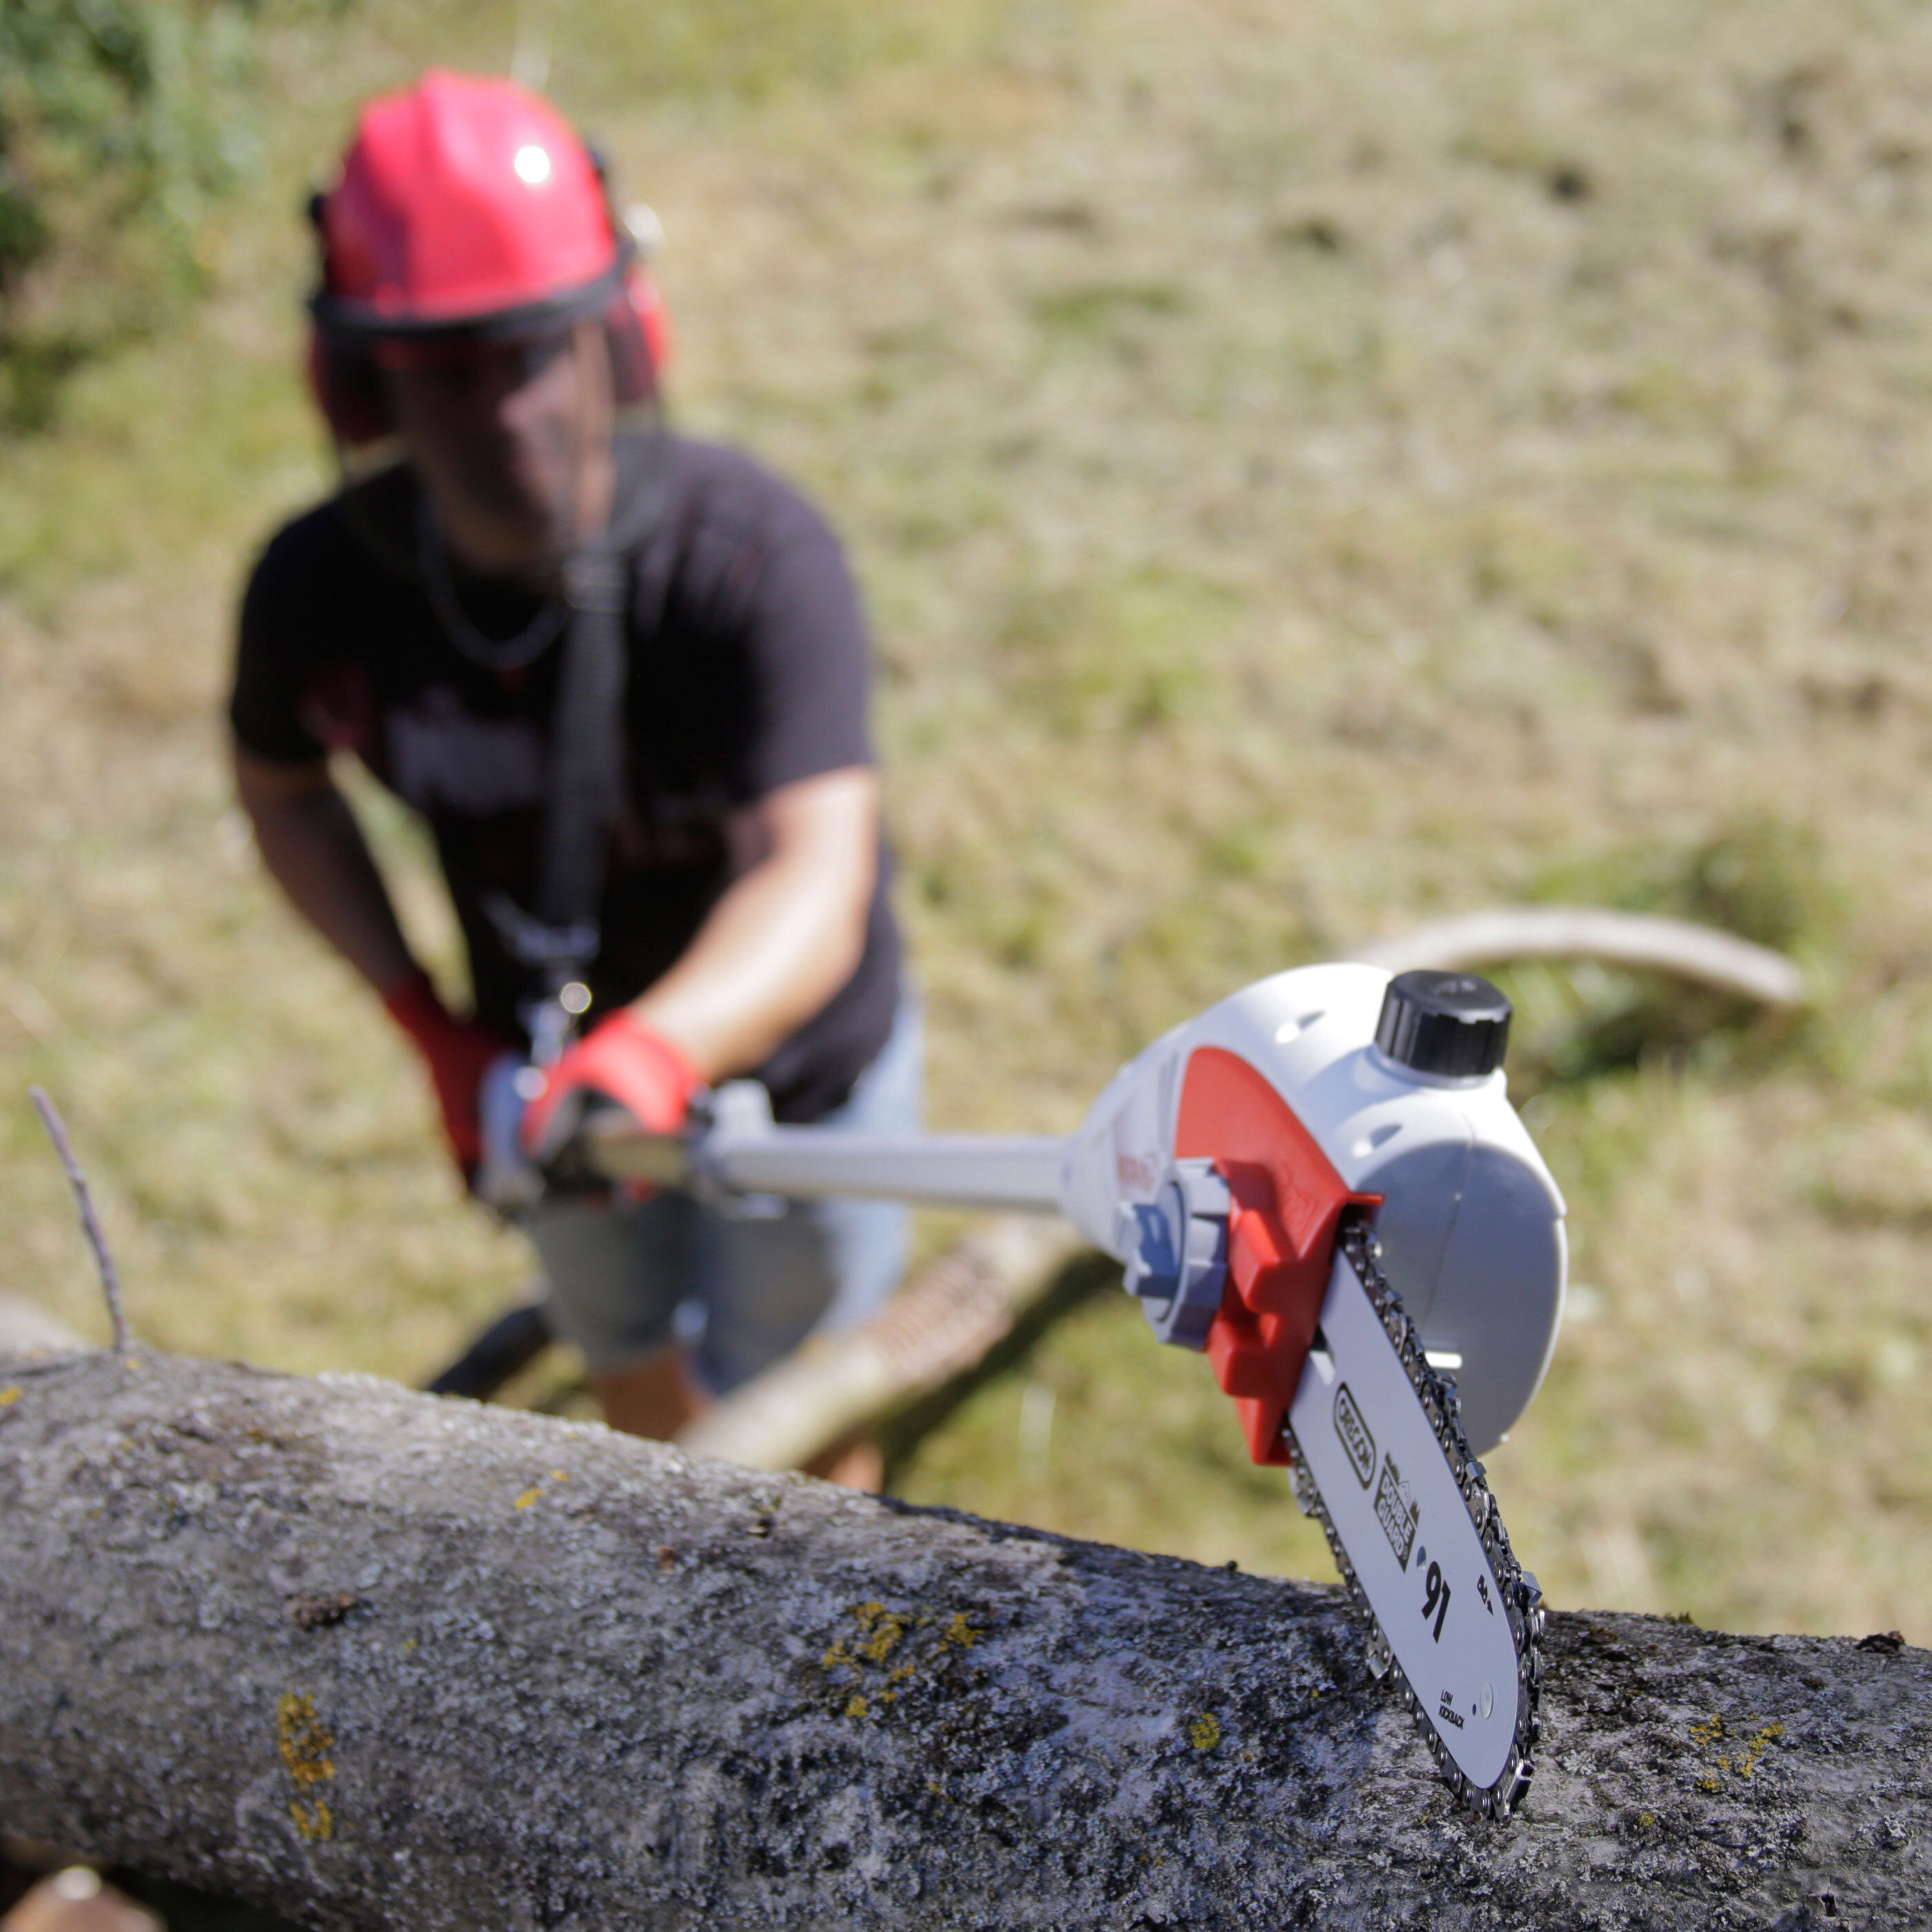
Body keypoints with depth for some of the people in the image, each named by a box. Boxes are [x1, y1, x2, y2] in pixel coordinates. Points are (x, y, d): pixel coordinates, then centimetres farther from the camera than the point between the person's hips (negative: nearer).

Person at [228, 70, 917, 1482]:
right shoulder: (323, 586, -22)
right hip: (553, 1062, 4)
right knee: (625, 1344, 30)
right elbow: (279, 783, 0)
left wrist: (660, 1049, -67)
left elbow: (815, 885, -46)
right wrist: (429, 1027, -9)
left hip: (791, 1066, -4)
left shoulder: (752, 555, -35)